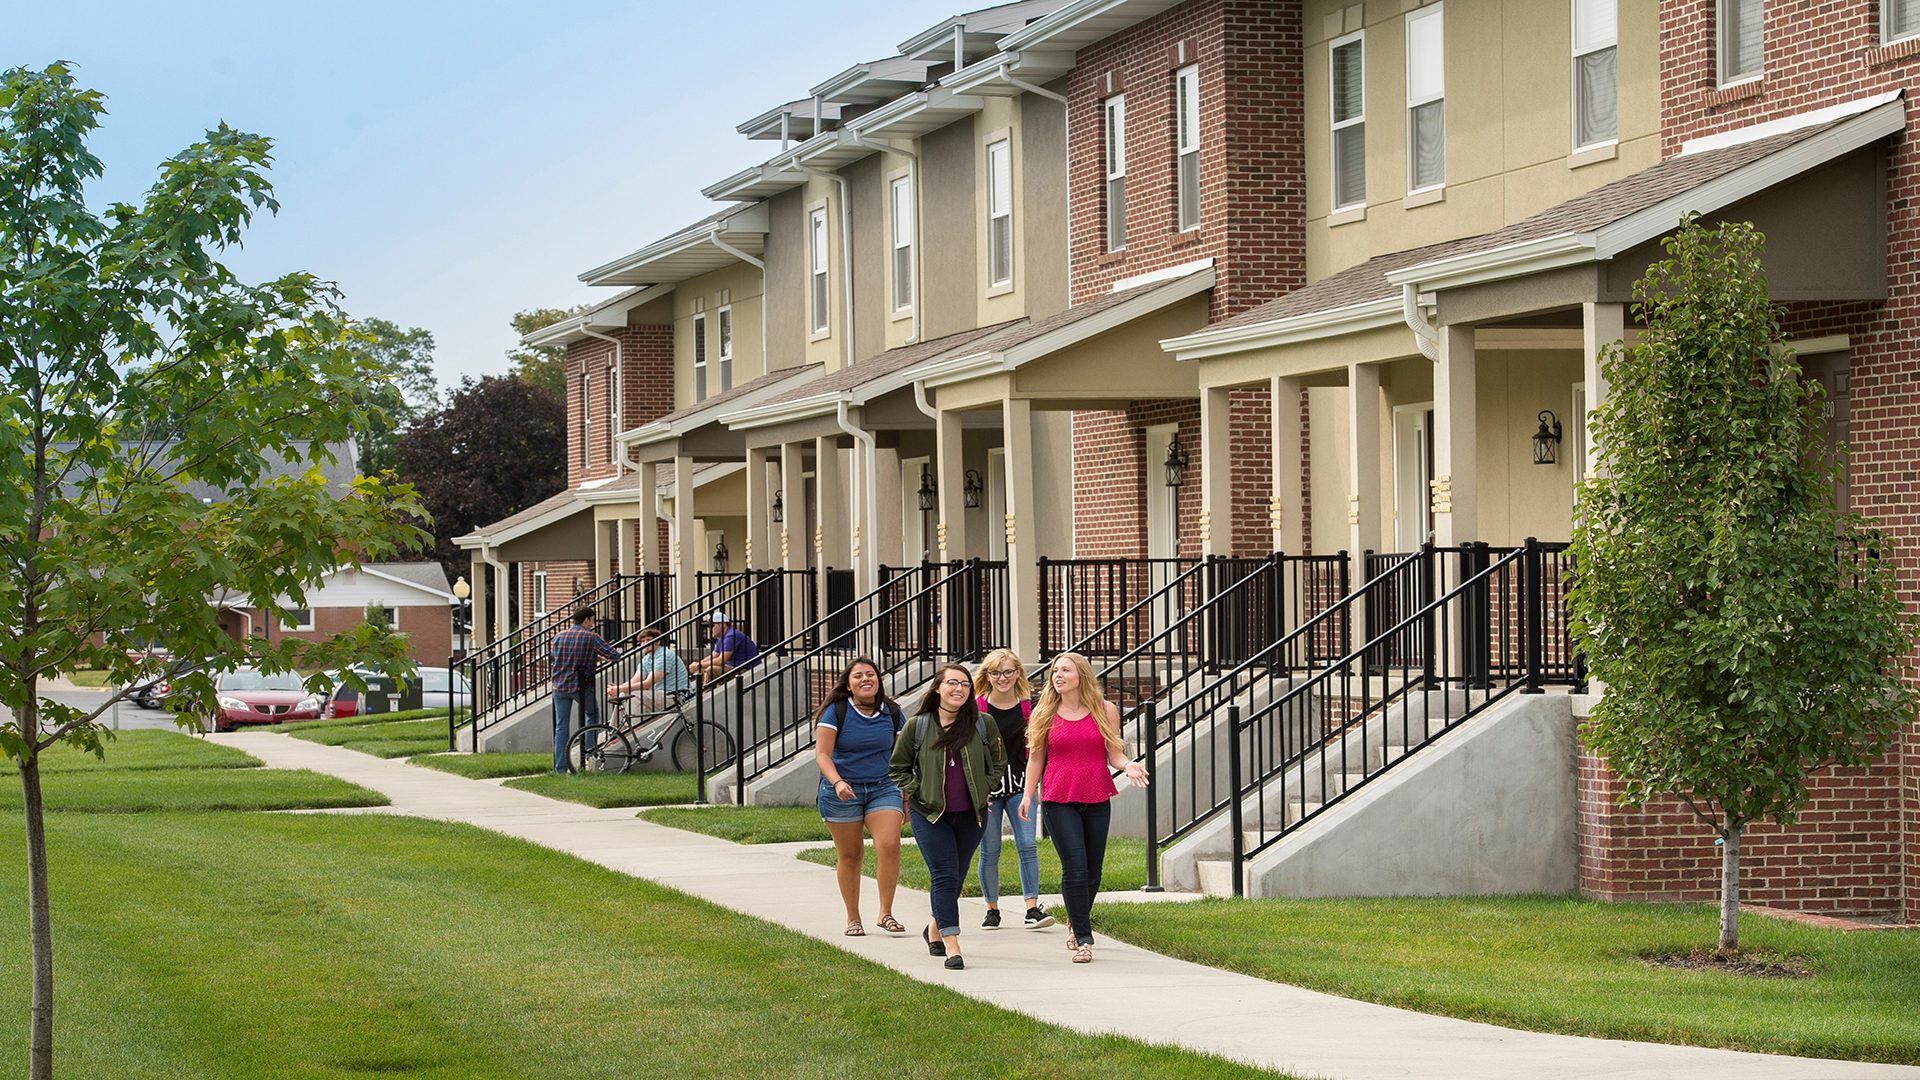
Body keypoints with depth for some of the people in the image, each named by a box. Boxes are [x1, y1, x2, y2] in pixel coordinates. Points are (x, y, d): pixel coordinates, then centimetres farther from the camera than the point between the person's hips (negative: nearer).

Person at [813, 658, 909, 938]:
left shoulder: (891, 714, 5)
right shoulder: (836, 712, -5)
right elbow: (822, 754, -10)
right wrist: (837, 782, -27)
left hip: (883, 789, 2)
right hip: (842, 791, -2)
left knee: (889, 845, -17)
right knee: (849, 855, 4)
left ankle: (885, 913, -7)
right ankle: (853, 919, 17)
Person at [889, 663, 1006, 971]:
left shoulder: (983, 725, 0)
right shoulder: (917, 726, -2)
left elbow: (997, 763, 14)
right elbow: (898, 768, 8)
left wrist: (983, 791, 3)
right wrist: (918, 792, -4)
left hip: (970, 815, 2)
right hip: (929, 815, -2)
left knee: (955, 878, 12)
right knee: (945, 876, -12)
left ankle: (935, 928, 37)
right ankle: (952, 946, -14)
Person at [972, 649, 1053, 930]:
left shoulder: (1028, 704, 2)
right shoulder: (977, 707, -5)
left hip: (1019, 783, 1)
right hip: (985, 784, -1)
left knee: (1027, 846, -9)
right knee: (990, 851, 2)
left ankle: (1032, 909, -8)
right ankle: (992, 910, 16)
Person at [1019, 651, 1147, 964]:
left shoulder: (1105, 710, 5)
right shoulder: (1045, 713, 5)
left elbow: (1114, 753, 7)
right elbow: (1036, 757, 9)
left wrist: (1129, 765, -14)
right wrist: (1027, 795, 1)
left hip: (1097, 800, 2)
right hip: (1058, 801, -2)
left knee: (1093, 870, 7)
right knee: (1075, 868, -12)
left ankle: (1076, 921, 32)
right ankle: (1083, 938, -9)